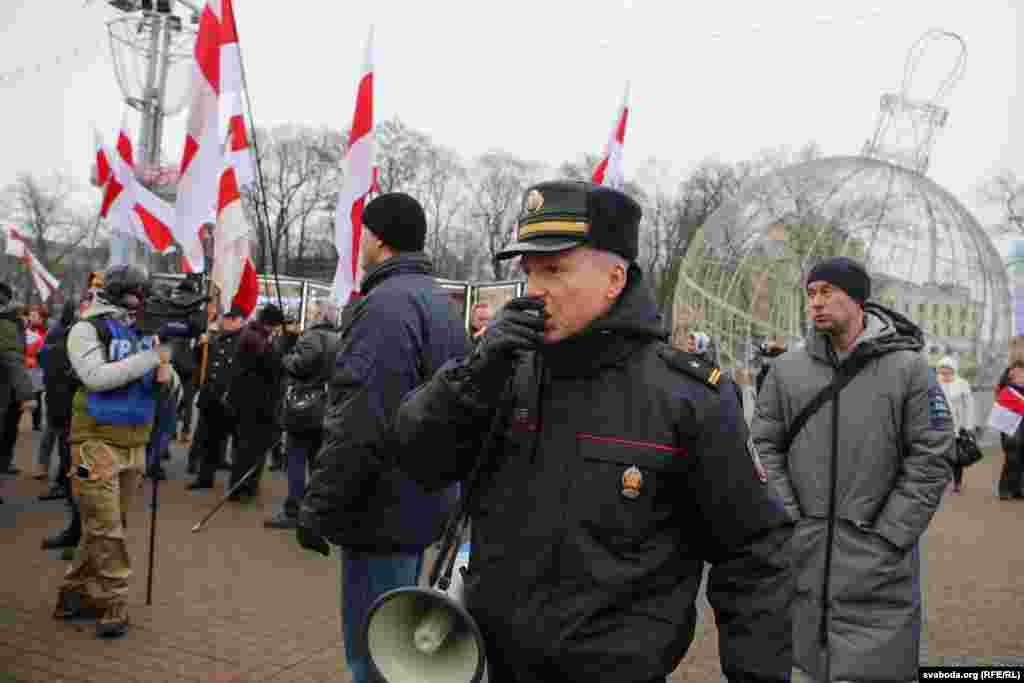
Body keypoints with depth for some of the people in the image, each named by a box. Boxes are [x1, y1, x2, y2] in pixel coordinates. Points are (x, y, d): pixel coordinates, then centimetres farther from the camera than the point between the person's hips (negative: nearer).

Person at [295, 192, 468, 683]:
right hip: (423, 502, 10)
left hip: (383, 510, -10)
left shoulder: (388, 302, -18)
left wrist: (317, 508, -16)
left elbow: (360, 424, -25)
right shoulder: (439, 301, 14)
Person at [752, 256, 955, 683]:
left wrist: (887, 537, -10)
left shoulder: (908, 368, -4)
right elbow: (765, 448, 5)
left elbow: (931, 460, -6)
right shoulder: (786, 370, 3)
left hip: (877, 566, -2)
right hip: (800, 557, 3)